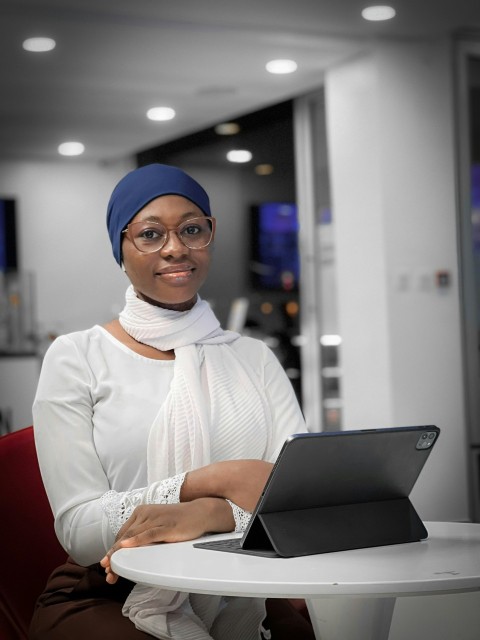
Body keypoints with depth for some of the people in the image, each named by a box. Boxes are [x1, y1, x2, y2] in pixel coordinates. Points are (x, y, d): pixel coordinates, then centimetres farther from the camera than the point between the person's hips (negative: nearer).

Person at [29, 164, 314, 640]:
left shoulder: (254, 359, 13)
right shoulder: (77, 358, 2)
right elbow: (79, 530, -8)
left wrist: (210, 514, -22)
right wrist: (214, 481, -18)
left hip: (237, 599, 3)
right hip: (103, 601, -3)